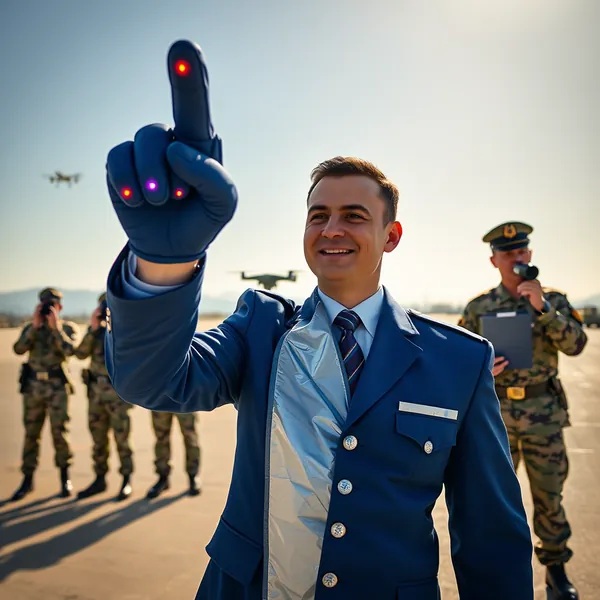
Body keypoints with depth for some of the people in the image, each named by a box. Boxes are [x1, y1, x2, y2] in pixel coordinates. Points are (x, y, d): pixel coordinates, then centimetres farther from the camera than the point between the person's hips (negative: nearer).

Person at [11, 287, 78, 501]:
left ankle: (65, 479, 12)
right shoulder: (30, 328, 10)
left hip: (57, 386, -3)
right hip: (33, 386, 3)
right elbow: (19, 349, -7)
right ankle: (27, 480, 18)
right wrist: (35, 326, -13)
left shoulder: (68, 328, 3)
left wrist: (56, 327, -16)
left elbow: (70, 350, -15)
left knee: (59, 431, -3)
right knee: (31, 433, 8)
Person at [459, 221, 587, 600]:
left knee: (549, 492, 9)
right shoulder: (479, 307, 2)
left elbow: (575, 345, -12)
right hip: (495, 412, 0)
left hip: (543, 413, 0)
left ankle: (556, 565, 28)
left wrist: (542, 307, -21)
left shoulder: (554, 300, 2)